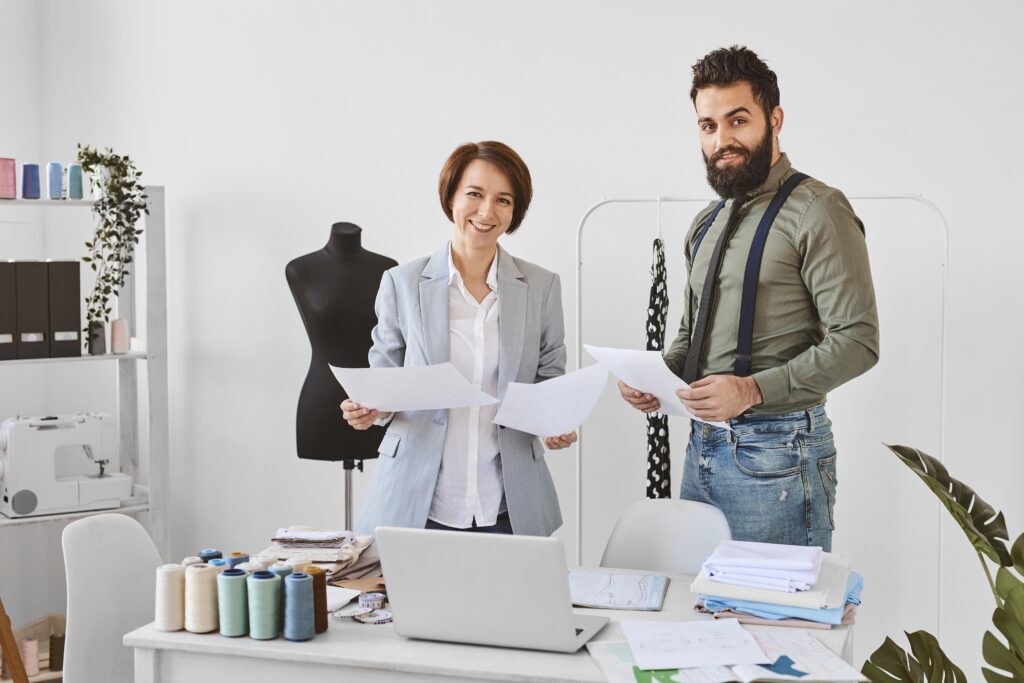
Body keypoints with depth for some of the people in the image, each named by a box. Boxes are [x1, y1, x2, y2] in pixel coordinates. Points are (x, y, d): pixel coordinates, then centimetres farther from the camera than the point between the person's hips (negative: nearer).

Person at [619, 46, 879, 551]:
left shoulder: (817, 211, -9)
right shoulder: (705, 226, 17)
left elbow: (857, 340, -15)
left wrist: (754, 389, -23)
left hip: (776, 451, -7)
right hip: (702, 447, 7)